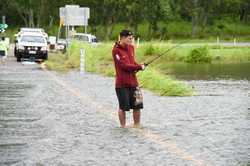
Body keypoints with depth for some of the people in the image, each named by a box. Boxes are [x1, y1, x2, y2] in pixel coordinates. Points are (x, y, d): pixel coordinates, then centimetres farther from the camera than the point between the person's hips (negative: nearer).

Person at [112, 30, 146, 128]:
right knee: (123, 107, 1)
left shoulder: (131, 47, 10)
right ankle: (123, 126, 15)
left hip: (133, 82, 6)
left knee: (137, 105, 8)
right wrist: (139, 67, -13)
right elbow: (124, 65, -18)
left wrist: (138, 67, -4)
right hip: (122, 83, -6)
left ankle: (137, 125, 21)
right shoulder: (116, 50, -14)